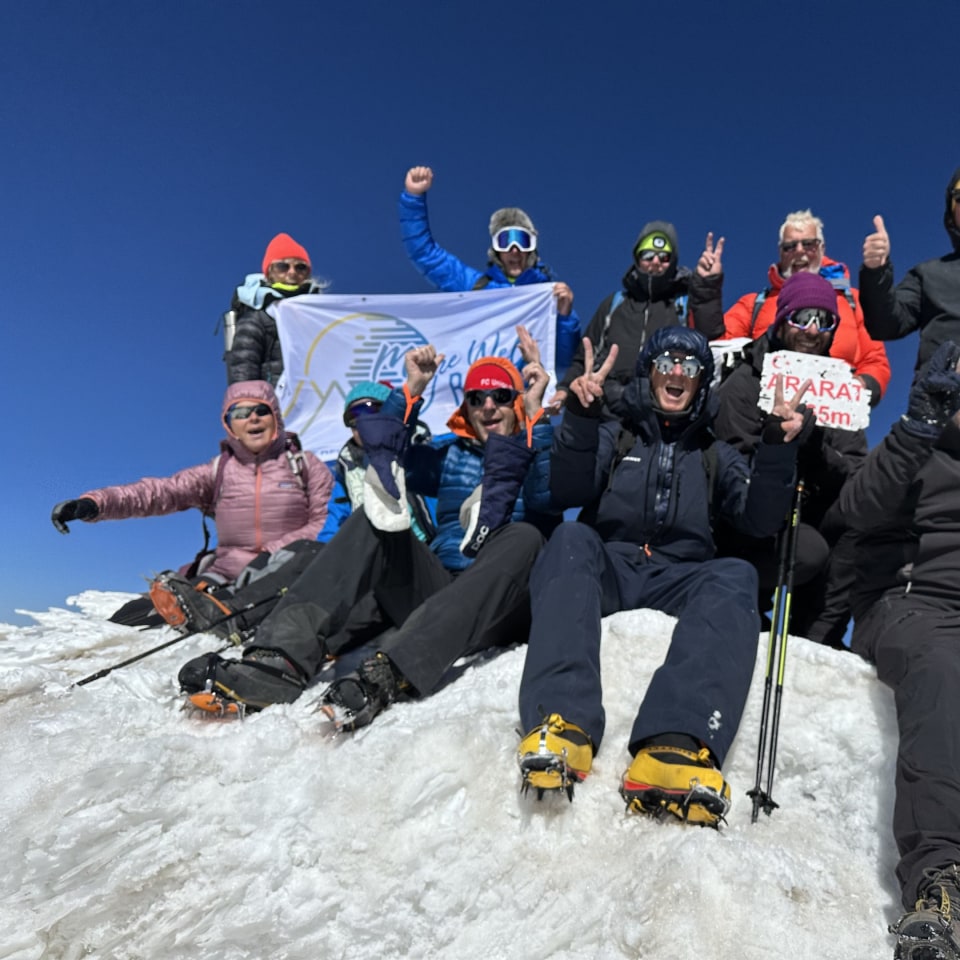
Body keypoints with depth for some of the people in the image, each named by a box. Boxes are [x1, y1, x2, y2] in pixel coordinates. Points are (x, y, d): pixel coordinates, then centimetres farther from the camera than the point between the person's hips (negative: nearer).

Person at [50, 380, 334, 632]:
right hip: (227, 575, 3)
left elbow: (327, 523, 0)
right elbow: (161, 492, -3)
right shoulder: (218, 472, 10)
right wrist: (95, 502, -20)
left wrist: (275, 552, -13)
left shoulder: (305, 465, 7)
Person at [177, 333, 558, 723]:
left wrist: (536, 415, -18)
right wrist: (412, 389, -1)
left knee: (524, 535, -32)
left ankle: (387, 672, -49)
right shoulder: (450, 455, 21)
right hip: (436, 589, 3)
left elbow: (546, 502, -12)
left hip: (501, 606, -2)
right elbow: (382, 445, 9)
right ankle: (283, 656, -36)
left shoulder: (541, 451, 11)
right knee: (380, 513, -18)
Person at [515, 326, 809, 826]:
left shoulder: (716, 457, 25)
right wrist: (581, 419, -14)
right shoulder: (613, 438, 21)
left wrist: (777, 449, -7)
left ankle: (677, 747, -53)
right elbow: (567, 493, 1)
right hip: (606, 569, -1)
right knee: (571, 539, -32)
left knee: (736, 575, -30)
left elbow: (759, 521, 9)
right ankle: (561, 722, -50)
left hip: (679, 582, 1)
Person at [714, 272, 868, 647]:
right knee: (809, 552, -30)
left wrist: (819, 453, -22)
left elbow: (857, 477, -3)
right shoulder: (744, 384, -8)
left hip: (808, 518, 6)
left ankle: (817, 637, -15)